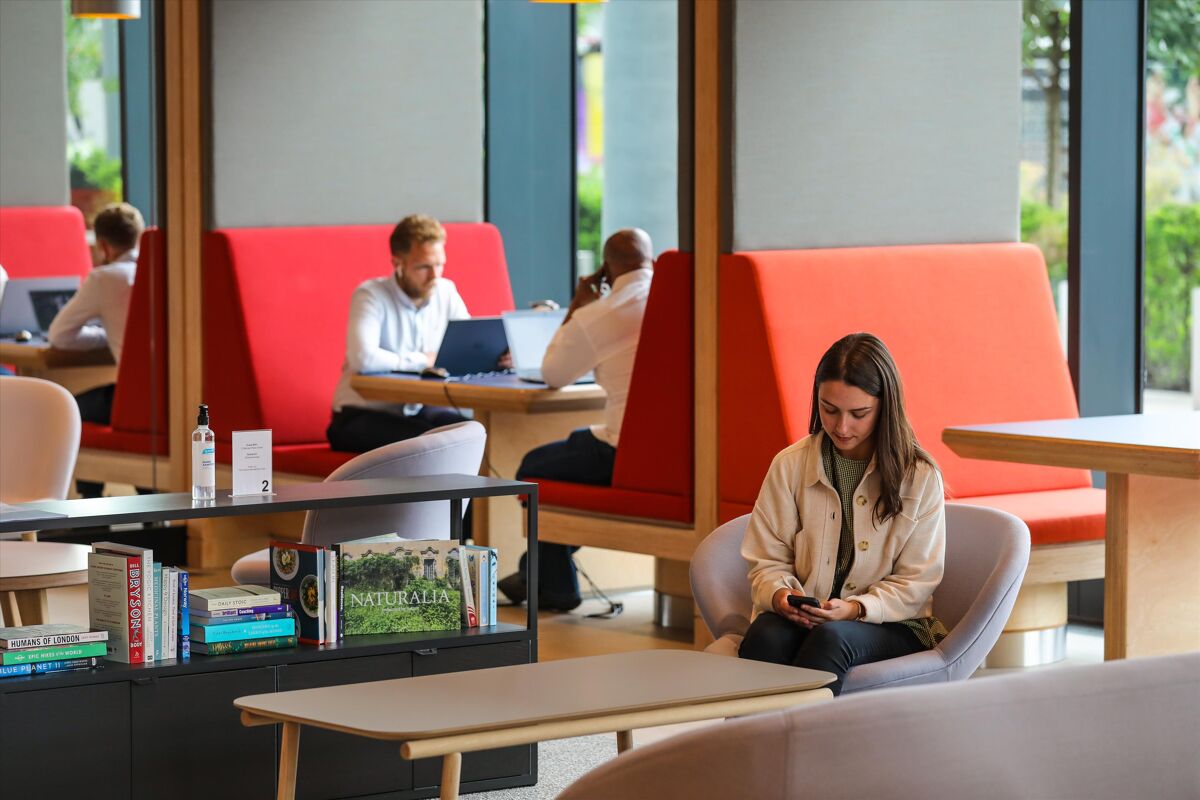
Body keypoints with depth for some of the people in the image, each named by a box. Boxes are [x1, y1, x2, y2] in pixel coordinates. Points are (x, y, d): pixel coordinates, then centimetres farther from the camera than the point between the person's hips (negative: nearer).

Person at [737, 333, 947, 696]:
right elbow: (766, 561, 10)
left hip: (890, 624, -2)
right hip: (800, 619, 2)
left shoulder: (919, 477, 0)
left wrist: (855, 609, -17)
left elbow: (915, 582, 1)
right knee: (764, 636, -35)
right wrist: (780, 594, -14)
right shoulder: (789, 466, 6)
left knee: (830, 638, -37)